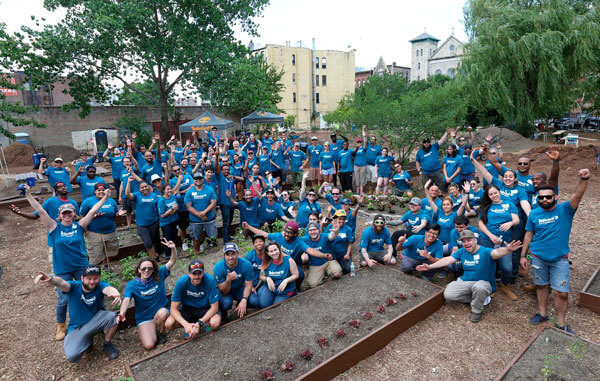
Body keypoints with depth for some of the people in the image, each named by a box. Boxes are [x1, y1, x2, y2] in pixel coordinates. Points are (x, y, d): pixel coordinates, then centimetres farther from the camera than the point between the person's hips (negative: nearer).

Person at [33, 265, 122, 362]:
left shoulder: (100, 286, -18)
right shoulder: (74, 287, -17)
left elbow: (108, 289, -41)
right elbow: (61, 283, -39)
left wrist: (115, 293, -67)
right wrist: (50, 278, -63)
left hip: (96, 322, 0)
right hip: (77, 328, 0)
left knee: (112, 316, -32)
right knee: (71, 357, -24)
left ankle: (107, 344, -2)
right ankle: (87, 341, 13)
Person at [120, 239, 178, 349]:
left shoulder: (159, 275, -6)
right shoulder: (132, 285, -7)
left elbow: (172, 261, -8)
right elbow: (126, 300, -22)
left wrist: (173, 248, -28)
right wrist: (122, 313, -44)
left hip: (161, 312, 1)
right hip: (144, 318, -1)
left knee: (163, 312, -37)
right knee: (149, 345, -21)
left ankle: (160, 332, -4)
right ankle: (145, 333, 15)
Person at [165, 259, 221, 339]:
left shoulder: (210, 280, -27)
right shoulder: (181, 282, -22)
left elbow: (214, 307, -21)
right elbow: (173, 309, -19)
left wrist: (199, 323, -32)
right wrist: (186, 324, -33)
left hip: (206, 309, -2)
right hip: (188, 308, 2)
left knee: (215, 323, -32)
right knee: (169, 324, -23)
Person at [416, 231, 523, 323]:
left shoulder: (485, 252, -15)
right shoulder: (461, 251, 3)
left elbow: (496, 252, -37)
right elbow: (448, 260, 2)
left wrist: (507, 250, -62)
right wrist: (429, 266, -6)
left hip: (483, 282, -5)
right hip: (464, 282, 5)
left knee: (479, 287, -41)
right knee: (448, 295, -17)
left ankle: (477, 310, -9)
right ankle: (475, 299, 6)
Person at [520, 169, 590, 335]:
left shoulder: (565, 209, -7)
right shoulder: (534, 214, -1)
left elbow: (577, 196, -26)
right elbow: (528, 235, 4)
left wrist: (584, 179, -44)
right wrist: (523, 255, 3)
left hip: (560, 259, -1)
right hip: (538, 257, 2)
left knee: (562, 293, 1)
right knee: (542, 286, 16)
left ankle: (561, 323, 18)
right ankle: (543, 313, 34)